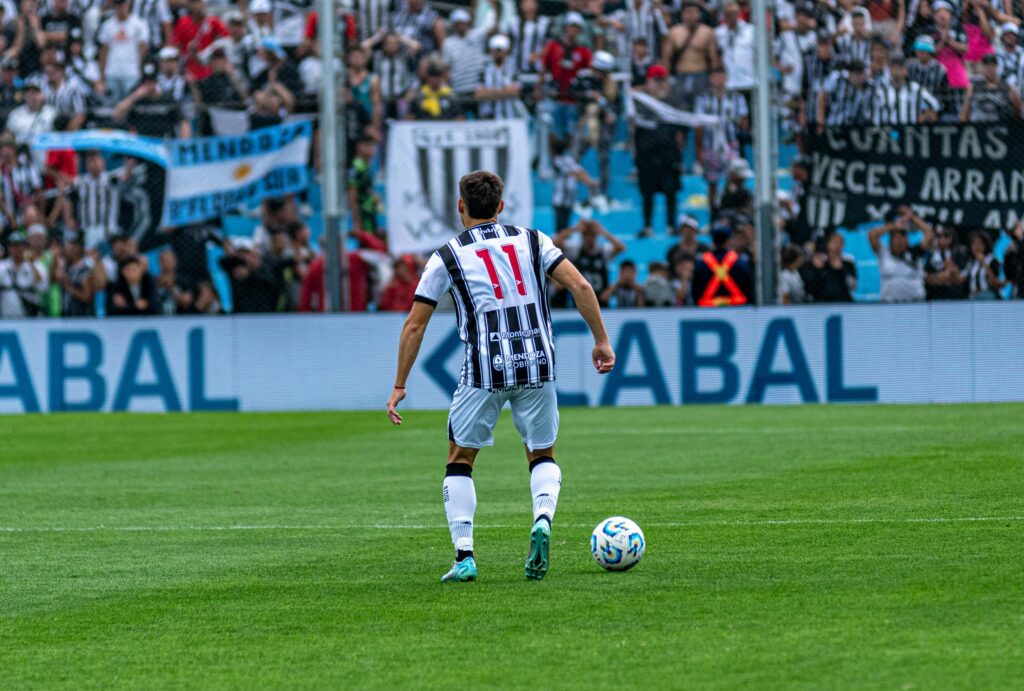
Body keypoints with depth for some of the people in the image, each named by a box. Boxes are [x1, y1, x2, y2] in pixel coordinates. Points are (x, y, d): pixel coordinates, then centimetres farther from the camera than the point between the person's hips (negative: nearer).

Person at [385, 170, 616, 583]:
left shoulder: (446, 258, 5)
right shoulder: (531, 240, 9)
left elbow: (414, 326, 6)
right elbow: (580, 287, 1)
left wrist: (399, 387, 12)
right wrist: (601, 340, 8)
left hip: (485, 369, -2)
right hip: (538, 363, 2)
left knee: (460, 459, 14)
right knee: (542, 455, 19)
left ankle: (464, 557, 4)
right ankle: (543, 518, -12)